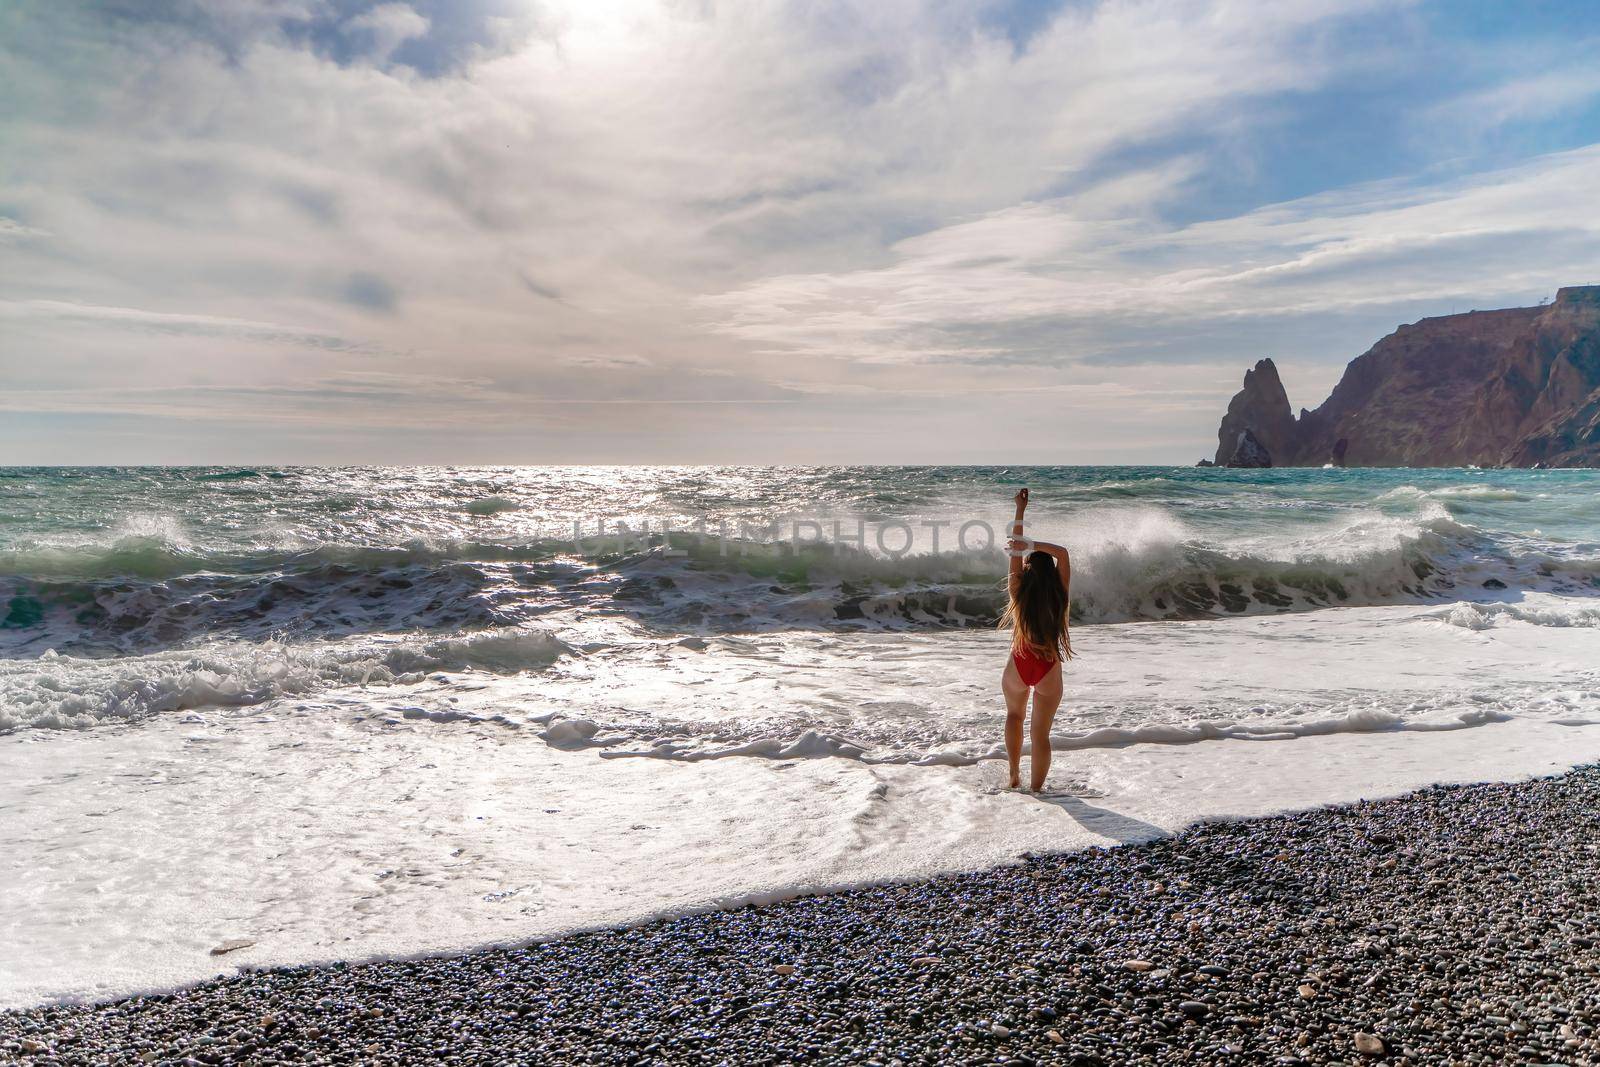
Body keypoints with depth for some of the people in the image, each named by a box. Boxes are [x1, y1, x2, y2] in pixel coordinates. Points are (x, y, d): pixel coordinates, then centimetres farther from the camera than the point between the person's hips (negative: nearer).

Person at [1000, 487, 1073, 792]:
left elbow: (1015, 554, -3)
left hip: (1018, 665, 1)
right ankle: (1035, 790, 13)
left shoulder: (1018, 591, -8)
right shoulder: (1059, 595, -9)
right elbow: (1063, 553, -6)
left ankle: (1014, 776, 24)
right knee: (1041, 734, 9)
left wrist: (1020, 511, -1)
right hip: (1049, 669, -1)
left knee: (1014, 714, 28)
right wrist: (1031, 545, -16)